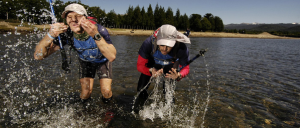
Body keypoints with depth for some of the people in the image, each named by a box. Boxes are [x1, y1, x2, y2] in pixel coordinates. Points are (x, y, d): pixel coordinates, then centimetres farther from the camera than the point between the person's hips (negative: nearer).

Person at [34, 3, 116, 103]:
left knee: (106, 91, -13)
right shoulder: (67, 35, -27)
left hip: (103, 60, -1)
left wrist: (96, 35, -58)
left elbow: (112, 57, -48)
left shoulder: (99, 30, -35)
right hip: (85, 61, 2)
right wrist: (50, 35, -47)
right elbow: (38, 56, -30)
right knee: (85, 93, -6)